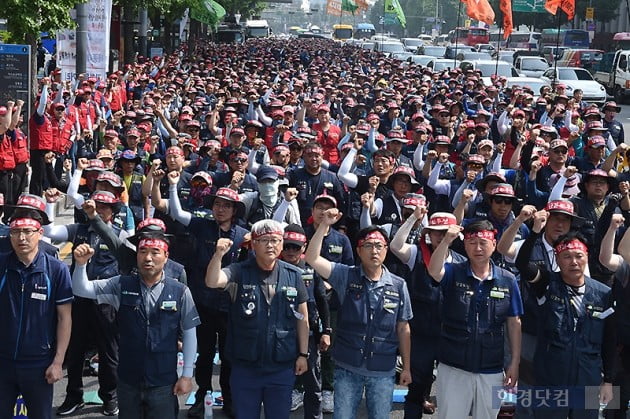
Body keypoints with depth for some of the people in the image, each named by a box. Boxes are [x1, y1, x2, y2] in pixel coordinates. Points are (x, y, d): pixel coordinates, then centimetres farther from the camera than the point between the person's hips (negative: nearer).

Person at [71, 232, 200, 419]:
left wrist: (187, 375, -2)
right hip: (128, 380, 2)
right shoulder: (121, 285, -2)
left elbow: (189, 333, -3)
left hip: (164, 382, -2)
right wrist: (81, 264, -25)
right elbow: (81, 290, -5)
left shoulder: (180, 292, -9)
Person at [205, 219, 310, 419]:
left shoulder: (293, 275, 0)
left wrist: (303, 354, 5)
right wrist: (218, 254, -43)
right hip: (245, 366, -1)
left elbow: (302, 318, 6)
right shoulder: (239, 273, -5)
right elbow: (212, 282, -25)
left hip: (282, 367, 1)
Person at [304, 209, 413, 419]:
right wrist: (324, 225, -21)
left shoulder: (398, 285, -1)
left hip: (383, 371, 1)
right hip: (347, 368, 0)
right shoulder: (346, 276, -2)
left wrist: (406, 367, 6)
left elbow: (403, 329, 5)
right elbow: (312, 258, -12)